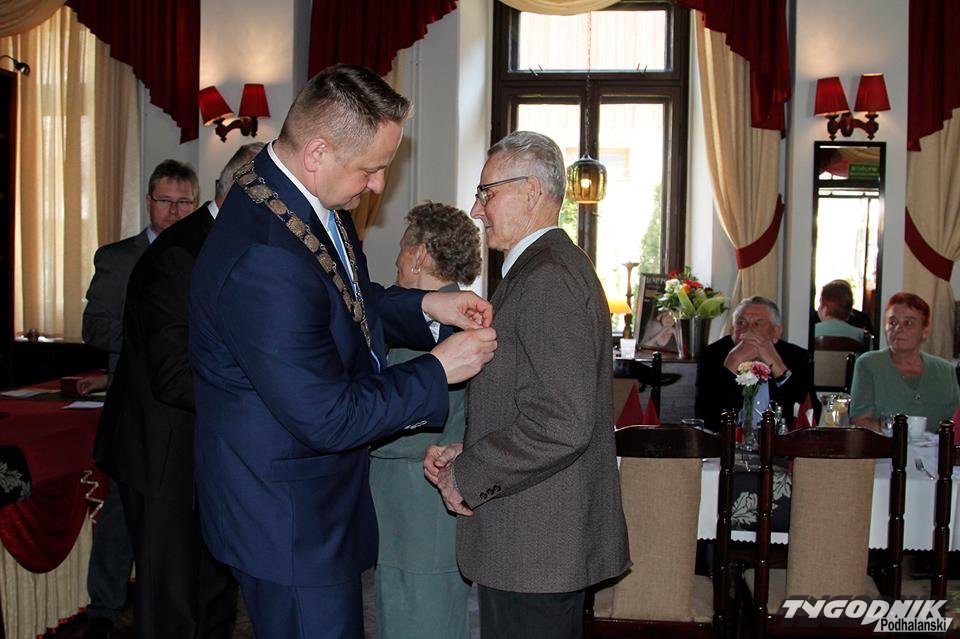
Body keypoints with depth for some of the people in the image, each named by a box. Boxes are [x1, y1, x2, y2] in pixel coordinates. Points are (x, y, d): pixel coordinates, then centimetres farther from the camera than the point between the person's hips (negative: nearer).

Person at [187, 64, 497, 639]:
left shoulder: (309, 200, -2)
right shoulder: (264, 262, -34)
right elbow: (328, 417, -28)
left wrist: (425, 305, 1)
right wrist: (438, 371, -18)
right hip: (287, 520, -10)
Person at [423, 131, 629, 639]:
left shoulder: (548, 279, -19)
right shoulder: (549, 267, 15)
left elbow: (561, 425, -27)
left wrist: (466, 477, -16)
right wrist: (465, 453, 6)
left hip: (536, 548, -10)